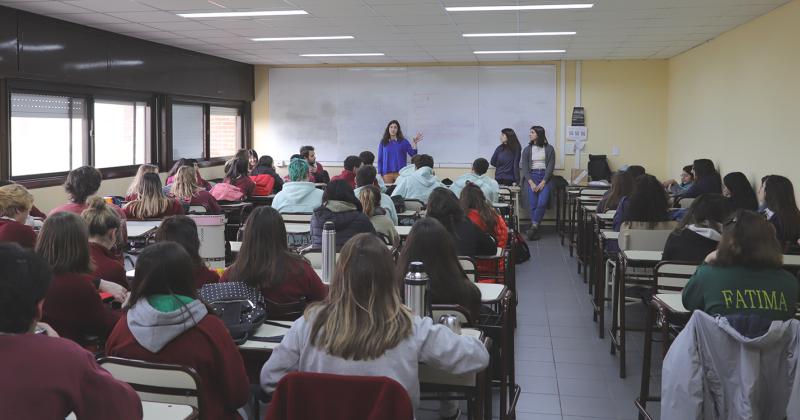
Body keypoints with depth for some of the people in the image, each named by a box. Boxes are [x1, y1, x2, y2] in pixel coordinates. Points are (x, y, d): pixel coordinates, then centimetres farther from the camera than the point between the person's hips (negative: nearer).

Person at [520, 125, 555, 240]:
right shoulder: (527, 149, 11)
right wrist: (531, 182, -10)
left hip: (545, 177, -1)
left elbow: (551, 167, 0)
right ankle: (535, 230, -8)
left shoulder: (549, 149, 6)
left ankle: (533, 226, -18)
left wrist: (543, 182, -12)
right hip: (531, 176, 1)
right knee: (533, 203, -13)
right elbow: (524, 167, 4)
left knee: (542, 202, -21)